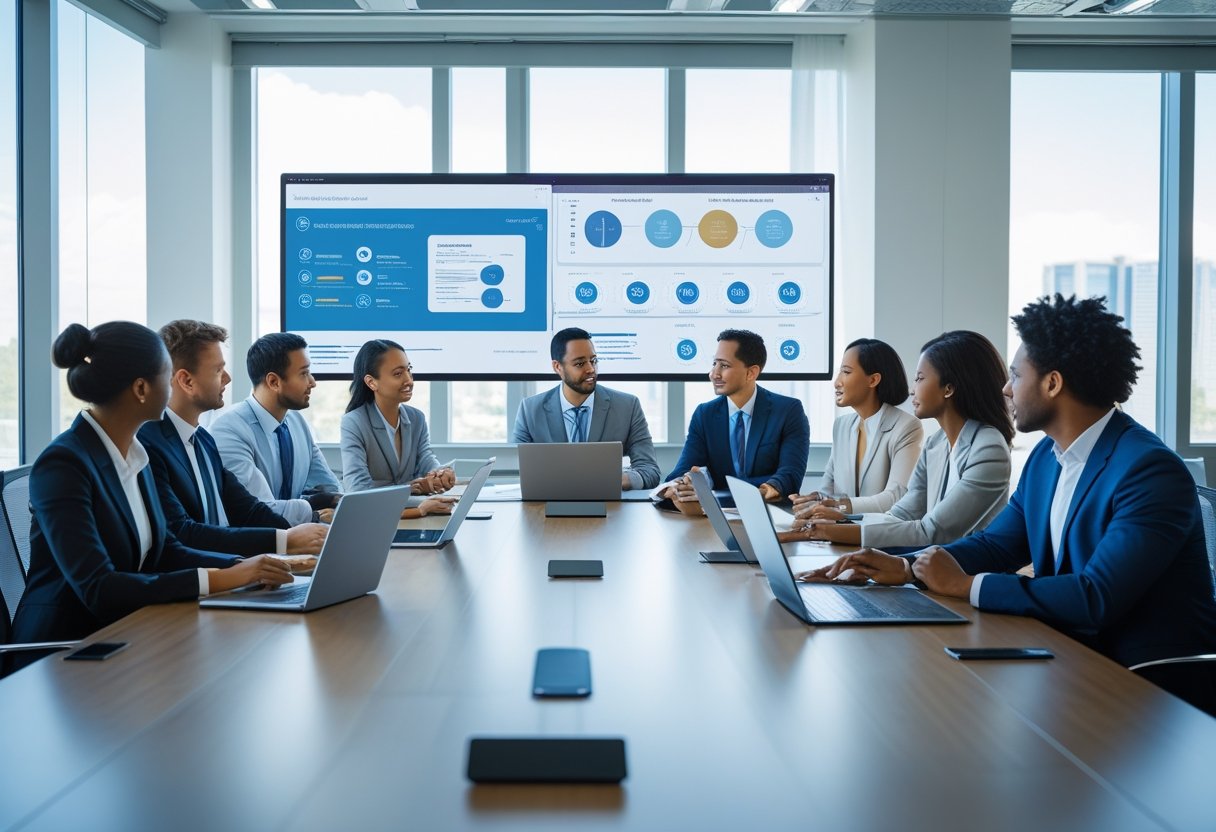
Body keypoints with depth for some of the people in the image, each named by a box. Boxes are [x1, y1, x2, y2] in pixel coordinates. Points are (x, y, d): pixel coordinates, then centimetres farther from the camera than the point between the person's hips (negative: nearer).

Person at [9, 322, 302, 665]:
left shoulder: (134, 453, 6)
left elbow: (162, 550, 8)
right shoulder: (62, 465, -18)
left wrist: (242, 567, -8)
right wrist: (218, 579, -27)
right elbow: (98, 588, -25)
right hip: (62, 648, -7)